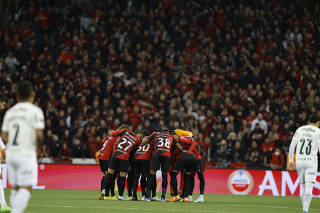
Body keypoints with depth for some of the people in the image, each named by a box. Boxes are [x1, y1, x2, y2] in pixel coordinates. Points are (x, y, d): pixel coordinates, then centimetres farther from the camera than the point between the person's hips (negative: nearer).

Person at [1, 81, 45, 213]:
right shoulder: (35, 111, -5)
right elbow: (39, 135, -14)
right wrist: (38, 145, 5)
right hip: (26, 154, -6)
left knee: (15, 188, 13)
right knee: (26, 189, -7)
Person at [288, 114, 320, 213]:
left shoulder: (299, 129, 11)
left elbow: (292, 146, 7)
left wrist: (290, 161, 12)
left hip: (299, 160, 4)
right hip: (311, 161, -4)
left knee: (302, 185, 15)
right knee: (309, 186, -7)